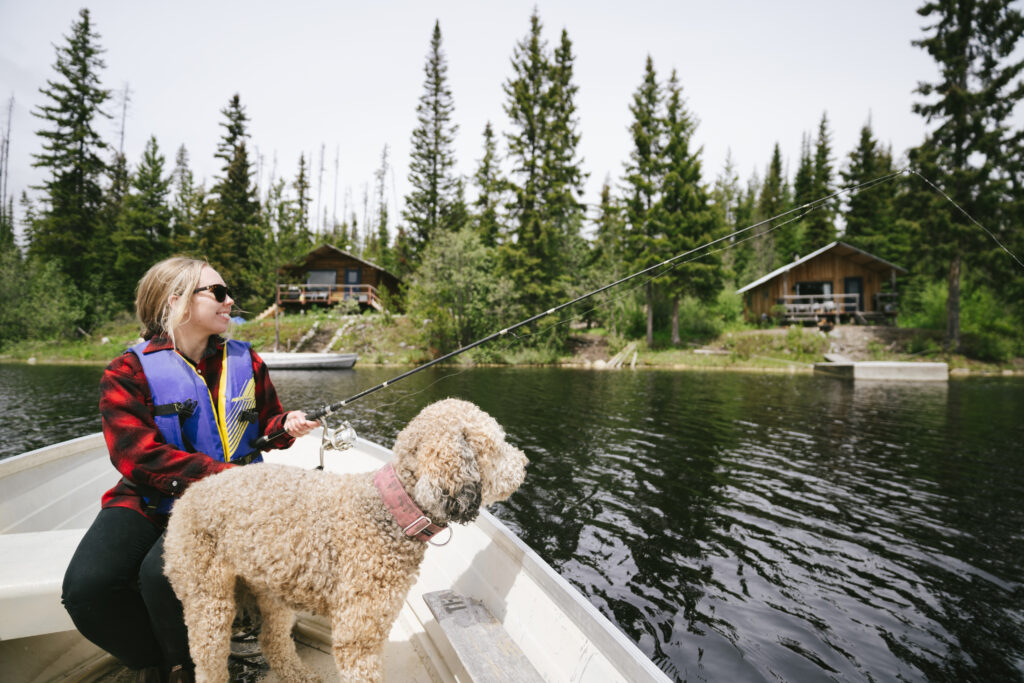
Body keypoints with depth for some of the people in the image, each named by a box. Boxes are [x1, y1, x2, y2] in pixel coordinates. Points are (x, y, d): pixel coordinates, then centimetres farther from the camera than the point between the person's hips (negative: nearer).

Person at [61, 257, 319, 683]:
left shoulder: (245, 362, 7)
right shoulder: (129, 372, -3)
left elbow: (264, 427, 18)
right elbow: (137, 454, -14)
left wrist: (285, 425, -7)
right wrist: (221, 473, -23)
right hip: (148, 501, 1)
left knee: (163, 573, -27)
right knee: (86, 586, -23)